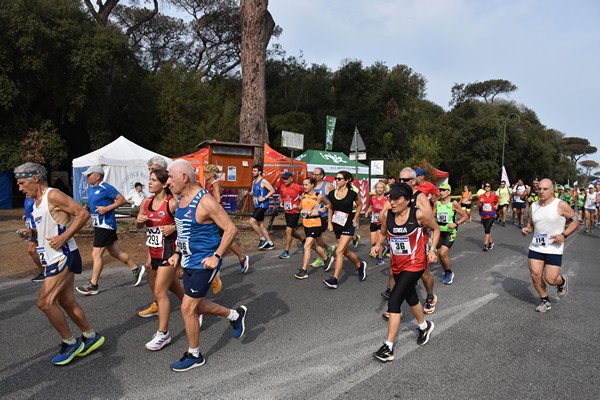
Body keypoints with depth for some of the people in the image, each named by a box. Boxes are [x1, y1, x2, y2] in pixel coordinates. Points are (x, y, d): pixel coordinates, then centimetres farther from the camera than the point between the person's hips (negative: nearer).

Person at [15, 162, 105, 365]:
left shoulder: (53, 195, -14)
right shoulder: (36, 202, 15)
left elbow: (83, 214, -20)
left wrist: (63, 237, -22)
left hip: (63, 257, -10)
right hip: (53, 258, 10)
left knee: (45, 301, -9)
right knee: (66, 301, 12)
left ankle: (70, 343, 5)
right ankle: (91, 337, 25)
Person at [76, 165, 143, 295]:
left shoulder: (106, 188, -13)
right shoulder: (90, 189, 14)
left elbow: (122, 200, -15)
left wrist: (107, 208, -22)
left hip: (105, 225, -9)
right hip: (98, 225, 9)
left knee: (96, 254, -7)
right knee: (115, 252, 14)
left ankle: (93, 285, 1)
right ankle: (136, 269, 26)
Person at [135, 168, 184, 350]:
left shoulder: (172, 203, -15)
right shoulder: (146, 202, 4)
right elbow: (139, 225, 16)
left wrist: (174, 227, -23)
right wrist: (139, 220, -6)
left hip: (168, 251, -7)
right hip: (153, 251, 7)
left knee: (159, 292, -5)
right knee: (173, 286, 20)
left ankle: (163, 334, 9)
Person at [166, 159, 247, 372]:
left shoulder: (205, 202, -22)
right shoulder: (180, 199, 4)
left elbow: (231, 229, -19)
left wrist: (216, 256, -21)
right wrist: (177, 253, 10)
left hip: (203, 263, -9)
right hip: (189, 261, 9)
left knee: (188, 308, -1)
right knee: (196, 306, 17)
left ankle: (194, 355, 20)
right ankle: (235, 315, 38)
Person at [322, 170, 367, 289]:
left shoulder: (352, 194, -11)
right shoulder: (332, 194, -1)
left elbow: (360, 205, 7)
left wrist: (355, 219, 1)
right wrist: (329, 223, 5)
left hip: (348, 226, -5)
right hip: (337, 227, 5)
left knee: (339, 251, -13)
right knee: (346, 252, 17)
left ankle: (335, 280, -9)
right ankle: (360, 265, 44)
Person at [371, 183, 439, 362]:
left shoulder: (419, 214, -19)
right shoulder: (386, 214, -10)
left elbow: (435, 229, -1)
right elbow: (383, 233, 9)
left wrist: (432, 250, -11)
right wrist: (378, 245, -9)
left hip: (415, 264, -5)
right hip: (397, 264, 6)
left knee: (394, 301, -14)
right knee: (410, 297, 25)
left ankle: (388, 348, -5)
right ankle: (424, 326, 54)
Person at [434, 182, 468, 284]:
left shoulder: (454, 203, -8)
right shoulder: (437, 203, 1)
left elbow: (465, 216, -2)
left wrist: (456, 224, -15)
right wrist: (435, 220, -12)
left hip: (450, 232, -4)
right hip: (439, 231, 4)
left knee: (443, 253, -17)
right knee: (440, 254, 7)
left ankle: (449, 273, 8)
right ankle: (446, 273, 32)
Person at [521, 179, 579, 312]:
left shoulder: (561, 205, -10)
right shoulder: (533, 206, 4)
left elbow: (575, 221, -1)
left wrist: (564, 235, -15)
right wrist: (526, 229, -6)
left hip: (554, 249, -4)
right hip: (536, 247, 4)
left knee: (550, 279, -6)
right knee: (535, 275, -1)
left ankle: (562, 281, 32)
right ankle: (545, 301, 22)